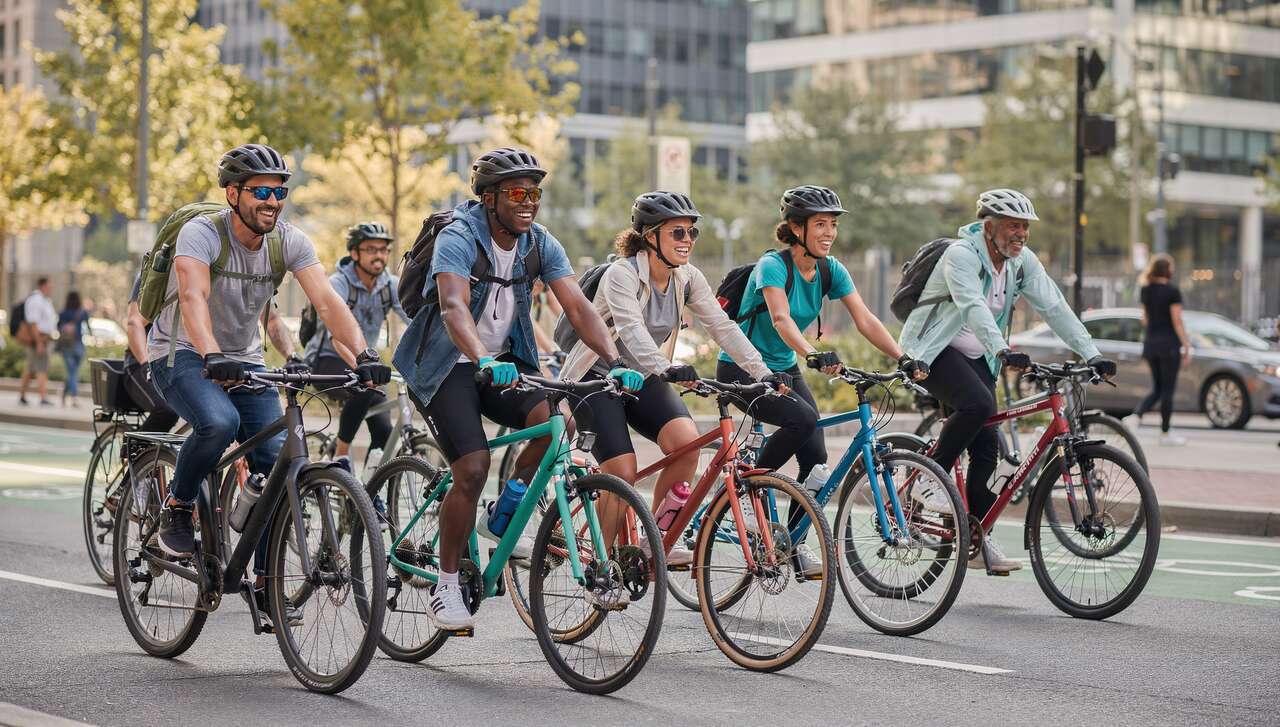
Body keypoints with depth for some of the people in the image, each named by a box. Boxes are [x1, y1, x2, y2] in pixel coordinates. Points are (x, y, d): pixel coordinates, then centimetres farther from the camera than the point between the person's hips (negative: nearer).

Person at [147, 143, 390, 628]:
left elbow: (327, 301, -19)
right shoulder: (201, 234, -21)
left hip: (243, 360, 5)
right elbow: (193, 297, -38)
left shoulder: (290, 241, -7)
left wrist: (362, 355, -36)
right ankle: (176, 510, -8)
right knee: (220, 423, -36)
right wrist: (212, 357, -56)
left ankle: (266, 583, 0)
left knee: (279, 459, -13)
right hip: (181, 355, -5)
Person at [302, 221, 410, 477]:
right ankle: (341, 454, -17)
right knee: (364, 388, -35)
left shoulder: (391, 285, -4)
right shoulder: (338, 284, -20)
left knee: (384, 430, -12)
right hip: (326, 362, -5)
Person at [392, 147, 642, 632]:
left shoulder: (539, 244, -4)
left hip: (502, 360, 5)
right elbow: (454, 307, -37)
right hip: (445, 366, -5)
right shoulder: (459, 238, -21)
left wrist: (615, 362, -27)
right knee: (473, 469, -21)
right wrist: (483, 362, -55)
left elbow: (577, 306, -12)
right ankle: (446, 586, -4)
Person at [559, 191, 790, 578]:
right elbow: (632, 329, -38)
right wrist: (665, 369, -55)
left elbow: (722, 326, -9)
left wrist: (762, 372, -22)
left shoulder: (687, 278, -3)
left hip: (643, 379, 5)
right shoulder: (622, 274, -22)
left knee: (687, 441, -22)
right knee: (623, 474, -19)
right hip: (597, 378, -5)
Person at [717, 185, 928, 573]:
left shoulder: (831, 270, -3)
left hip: (783, 369, 7)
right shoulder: (773, 265, -23)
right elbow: (781, 319, -39)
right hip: (741, 369, -7)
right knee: (803, 419, -31)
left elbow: (865, 319, -10)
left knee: (816, 457, -6)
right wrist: (814, 355, -56)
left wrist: (904, 359, -24)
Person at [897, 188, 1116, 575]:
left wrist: (1092, 354, -17)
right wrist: (1002, 351, -53)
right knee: (977, 404, -32)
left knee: (986, 444, -3)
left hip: (975, 356, 7)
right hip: (933, 349, -7)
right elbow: (972, 306, -37)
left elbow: (1055, 307, -6)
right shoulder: (962, 254, -22)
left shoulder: (1023, 262, 0)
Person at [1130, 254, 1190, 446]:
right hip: (1169, 343, -6)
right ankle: (1165, 434, 8)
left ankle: (1136, 416, -8)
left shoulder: (1146, 291, 7)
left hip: (1150, 342, 6)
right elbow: (1177, 322, -13)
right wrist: (1187, 347, -8)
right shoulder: (1172, 291, -12)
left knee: (1157, 389, 14)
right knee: (1168, 389, 3)